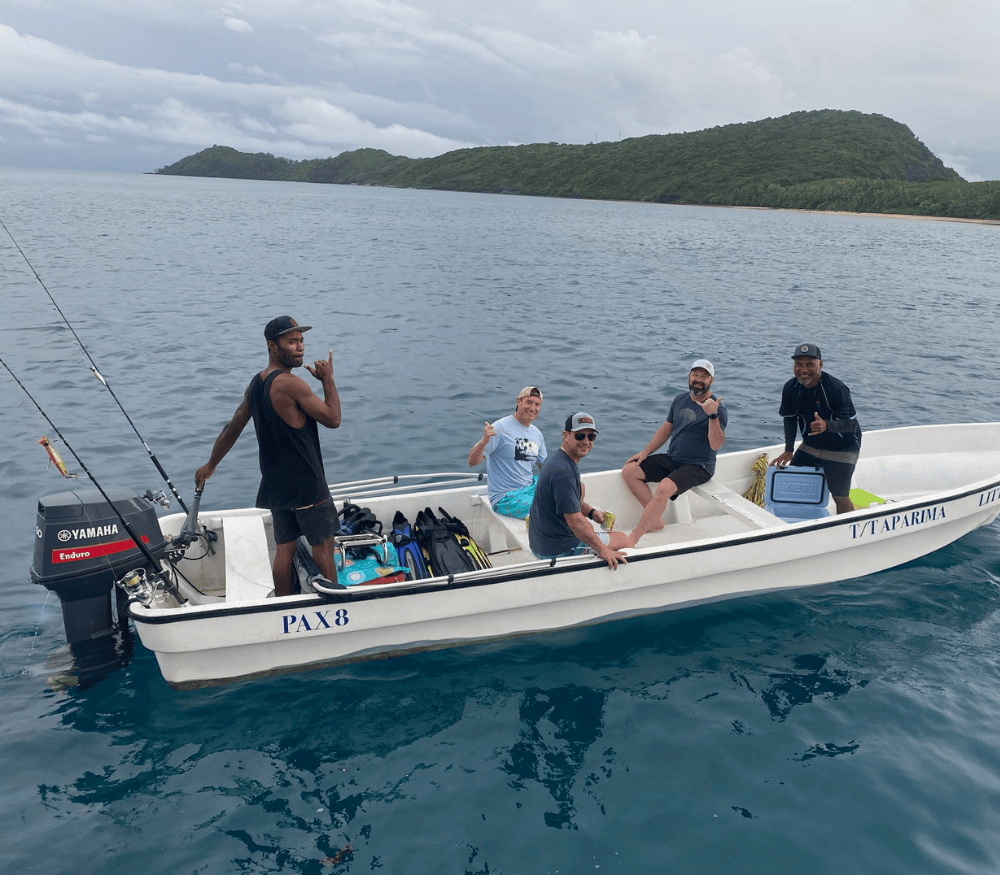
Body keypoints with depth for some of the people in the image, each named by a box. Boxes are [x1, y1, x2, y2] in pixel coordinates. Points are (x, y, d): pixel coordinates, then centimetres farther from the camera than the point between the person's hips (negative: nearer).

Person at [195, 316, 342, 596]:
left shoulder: (255, 384, 8)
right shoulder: (291, 383, -19)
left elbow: (232, 428, 17)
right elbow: (333, 419, -14)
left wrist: (211, 465, 28)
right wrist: (328, 379, -4)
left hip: (275, 484, 8)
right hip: (306, 484, -8)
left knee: (284, 546, 15)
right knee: (323, 544, 4)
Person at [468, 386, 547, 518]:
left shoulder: (537, 434, 11)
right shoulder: (501, 428, -13)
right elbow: (472, 462, -18)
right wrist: (484, 441, -37)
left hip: (530, 487, 8)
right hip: (505, 499, -8)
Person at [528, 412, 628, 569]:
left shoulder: (561, 459, 7)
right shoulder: (563, 472, -27)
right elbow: (575, 520, -29)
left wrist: (591, 512, 5)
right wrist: (603, 550, -25)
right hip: (557, 552, -9)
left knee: (580, 486, 29)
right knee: (621, 539, 6)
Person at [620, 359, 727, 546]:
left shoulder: (718, 409, -11)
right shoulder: (680, 399, 10)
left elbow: (716, 445, -23)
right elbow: (666, 429, 20)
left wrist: (713, 416, -36)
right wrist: (646, 452, 11)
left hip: (698, 466, -7)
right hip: (671, 459, 8)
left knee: (664, 488, -33)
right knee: (629, 471, -5)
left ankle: (633, 538, -27)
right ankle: (656, 520, -3)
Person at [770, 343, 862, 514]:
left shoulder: (836, 389, -26)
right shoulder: (790, 388, -8)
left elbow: (851, 423, -26)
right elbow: (789, 418, 4)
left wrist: (827, 426, -45)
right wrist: (788, 450, -1)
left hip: (841, 449, -6)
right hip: (810, 446, 6)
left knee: (840, 497, -7)